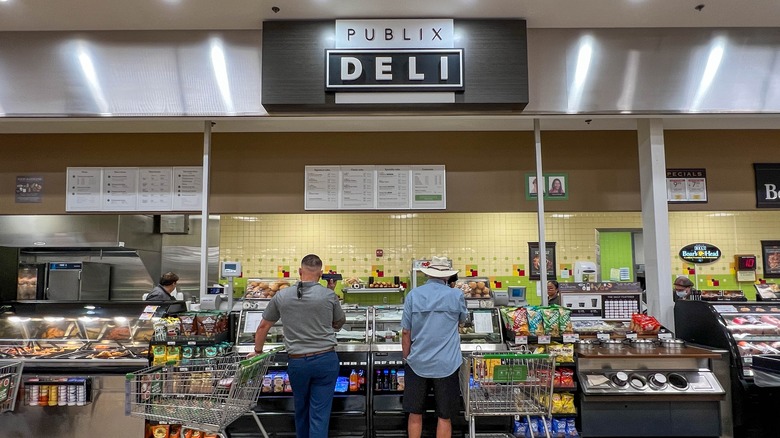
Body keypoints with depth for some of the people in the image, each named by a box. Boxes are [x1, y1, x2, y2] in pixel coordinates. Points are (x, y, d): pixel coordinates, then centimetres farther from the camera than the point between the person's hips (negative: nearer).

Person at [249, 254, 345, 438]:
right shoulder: (329, 295, -6)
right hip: (325, 359, -2)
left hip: (297, 361, 2)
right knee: (320, 413, 4)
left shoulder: (281, 296, -1)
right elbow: (339, 323, 11)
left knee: (301, 410, 23)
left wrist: (257, 351, 26)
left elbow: (263, 327, 10)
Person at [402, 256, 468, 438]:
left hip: (418, 363, 1)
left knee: (415, 413, 14)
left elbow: (405, 332, -2)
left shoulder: (413, 295, -3)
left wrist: (407, 358, 10)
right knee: (444, 417, 10)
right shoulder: (456, 295, -4)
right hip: (446, 364, -1)